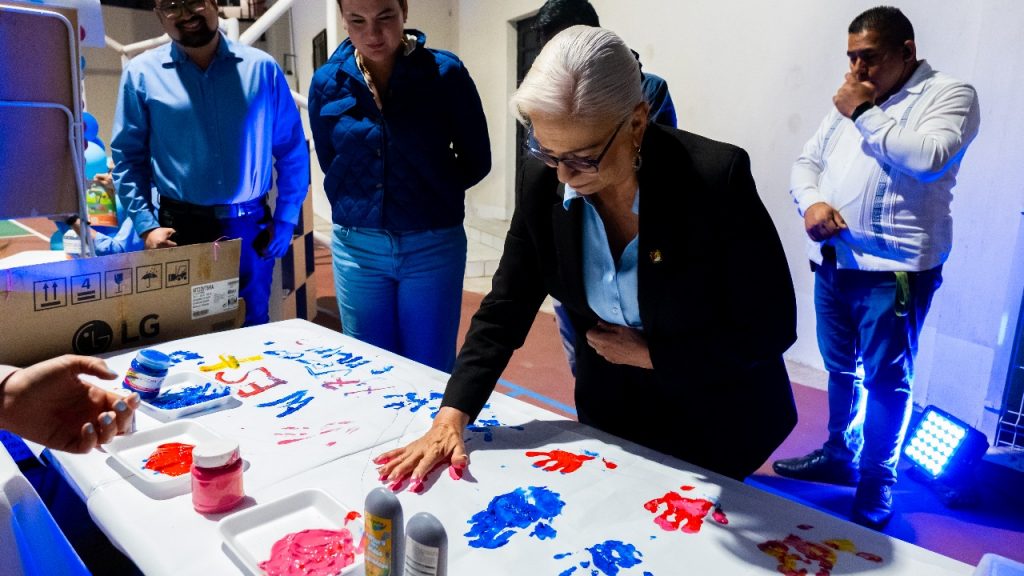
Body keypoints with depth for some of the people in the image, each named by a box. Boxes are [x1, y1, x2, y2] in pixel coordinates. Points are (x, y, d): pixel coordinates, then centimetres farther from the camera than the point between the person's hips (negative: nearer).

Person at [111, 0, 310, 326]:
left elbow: (292, 151, 6)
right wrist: (146, 225, -7)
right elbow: (127, 157, 4)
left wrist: (285, 220, 1)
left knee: (252, 328, 12)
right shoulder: (142, 73, 2)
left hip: (250, 229, 1)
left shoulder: (261, 68, 3)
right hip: (180, 229, 0)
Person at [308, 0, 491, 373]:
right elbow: (331, 168, 13)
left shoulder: (445, 73, -7)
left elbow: (476, 162, 1)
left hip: (432, 247, -2)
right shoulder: (327, 81, 1)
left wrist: (429, 197, 5)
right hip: (356, 247, 3)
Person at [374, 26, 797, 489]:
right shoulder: (542, 183, -15)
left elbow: (770, 327, -19)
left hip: (718, 420, -3)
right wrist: (450, 417, -19)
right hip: (612, 412, 4)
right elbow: (504, 309, -9)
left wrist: (648, 354, -19)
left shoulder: (716, 178, -27)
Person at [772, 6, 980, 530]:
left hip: (894, 268, -6)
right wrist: (811, 201, -8)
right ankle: (839, 455, 34)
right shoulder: (848, 105, 17)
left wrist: (865, 114, -13)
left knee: (884, 381, 1)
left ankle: (876, 484, 17)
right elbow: (807, 161, 13)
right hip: (832, 261, 6)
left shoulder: (949, 94, -3)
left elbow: (929, 159, -22)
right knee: (840, 370, 17)